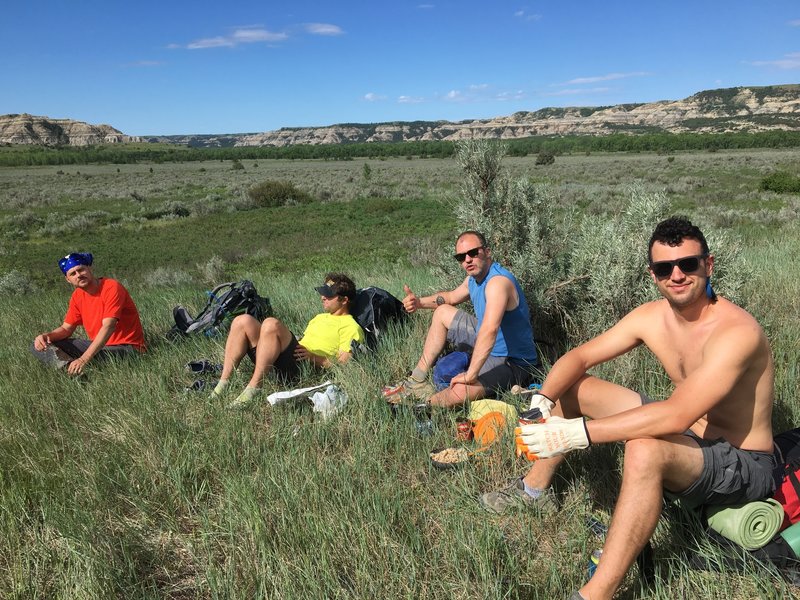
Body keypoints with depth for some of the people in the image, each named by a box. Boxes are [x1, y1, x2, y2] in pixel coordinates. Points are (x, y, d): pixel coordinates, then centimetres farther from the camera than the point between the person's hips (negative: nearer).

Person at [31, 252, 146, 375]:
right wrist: (47, 336, -10)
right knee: (40, 345, -3)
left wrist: (83, 360, -35)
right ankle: (70, 367, -27)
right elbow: (66, 328, 14)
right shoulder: (77, 296, 7)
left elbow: (108, 327, -26)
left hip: (126, 348, -8)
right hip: (98, 345, 8)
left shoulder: (112, 287, -16)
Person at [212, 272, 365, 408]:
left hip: (304, 369, -8)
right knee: (243, 321, -10)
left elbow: (344, 365, -8)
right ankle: (223, 383, -17)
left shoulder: (351, 327, 4)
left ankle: (253, 387, -30)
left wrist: (313, 357, -15)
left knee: (271, 324, -31)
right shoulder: (321, 317, 32)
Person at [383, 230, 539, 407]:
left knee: (460, 391, -36)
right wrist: (419, 302, 8)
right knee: (442, 312, 16)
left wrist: (471, 375, -43)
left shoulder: (498, 281, -28)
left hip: (512, 362, -10)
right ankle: (417, 381, 15)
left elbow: (490, 330, -41)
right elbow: (451, 296, 25)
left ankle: (428, 402, -2)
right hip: (489, 348, 10)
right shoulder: (474, 279, 3)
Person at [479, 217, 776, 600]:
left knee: (644, 450, -41)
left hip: (744, 464, -7)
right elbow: (580, 357, -3)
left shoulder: (737, 331, -28)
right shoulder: (651, 317, -6)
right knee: (570, 385, 6)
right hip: (686, 436, 8)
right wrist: (542, 401, -23)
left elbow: (677, 415, -39)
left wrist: (576, 433, -41)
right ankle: (535, 488, 21)